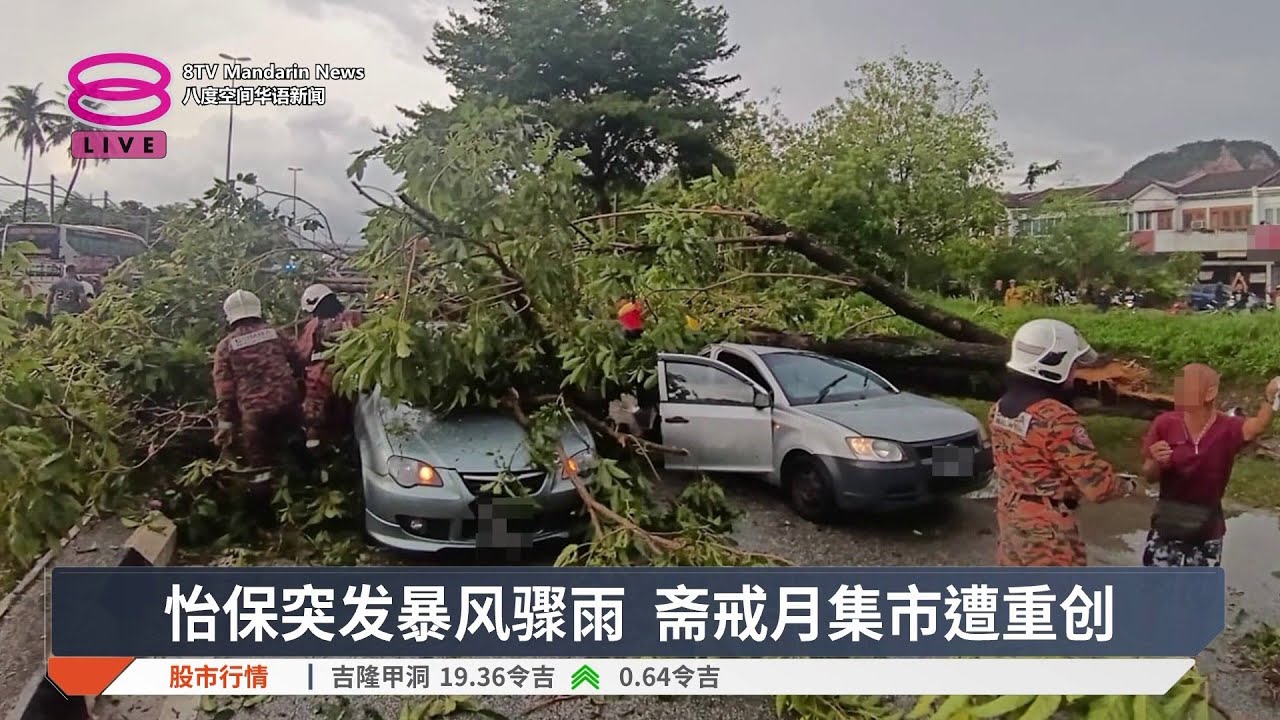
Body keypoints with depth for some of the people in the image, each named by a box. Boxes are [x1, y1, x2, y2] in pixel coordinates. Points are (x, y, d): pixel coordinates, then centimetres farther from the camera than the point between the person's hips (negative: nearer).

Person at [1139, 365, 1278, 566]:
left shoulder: (1227, 429, -11)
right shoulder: (1165, 424, -10)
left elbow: (1257, 426, -35)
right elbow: (1149, 476, -4)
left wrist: (1270, 397, -55)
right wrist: (1156, 462, -27)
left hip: (1206, 533, 0)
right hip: (1167, 528, 0)